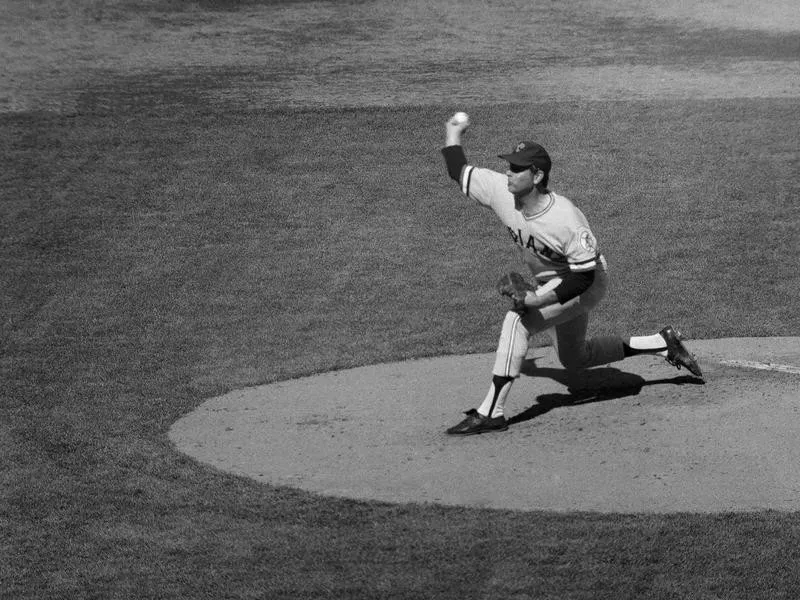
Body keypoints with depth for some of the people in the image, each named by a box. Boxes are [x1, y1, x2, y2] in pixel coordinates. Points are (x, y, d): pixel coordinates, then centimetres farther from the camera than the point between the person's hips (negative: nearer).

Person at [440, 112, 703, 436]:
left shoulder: (566, 220, -35)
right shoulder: (501, 191, -18)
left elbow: (583, 275, -31)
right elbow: (459, 172, -3)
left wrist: (538, 300, -38)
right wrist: (453, 133, 1)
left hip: (586, 284, -9)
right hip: (548, 283, 9)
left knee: (517, 320, -27)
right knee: (574, 361, 22)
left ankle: (491, 412, -24)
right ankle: (662, 343, 35)